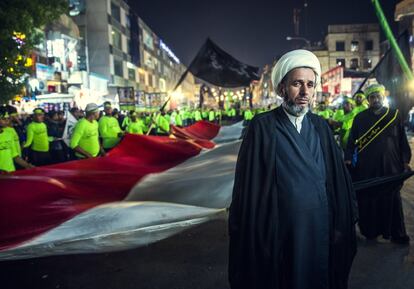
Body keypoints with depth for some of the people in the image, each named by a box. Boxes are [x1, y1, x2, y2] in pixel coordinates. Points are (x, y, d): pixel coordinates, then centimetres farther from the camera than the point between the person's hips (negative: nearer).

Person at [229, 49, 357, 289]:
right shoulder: (263, 126, -9)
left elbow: (338, 178, 4)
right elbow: (248, 184, -9)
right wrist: (251, 237, -8)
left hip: (321, 232, 4)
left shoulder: (321, 127, 4)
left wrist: (341, 224, 0)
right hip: (280, 233, -4)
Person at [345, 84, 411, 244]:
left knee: (392, 201, 7)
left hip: (391, 168, 0)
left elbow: (403, 140, 9)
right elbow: (352, 141, 7)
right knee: (367, 201, 4)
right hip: (366, 169, 0)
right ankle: (369, 231, 18)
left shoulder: (395, 116, 7)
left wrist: (405, 162, 5)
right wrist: (348, 159, -1)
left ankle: (397, 234, 18)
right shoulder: (360, 118, 7)